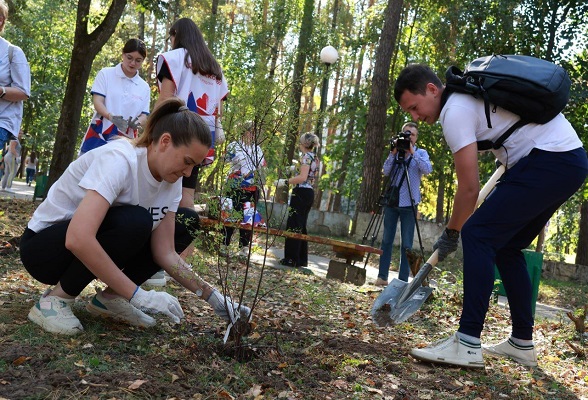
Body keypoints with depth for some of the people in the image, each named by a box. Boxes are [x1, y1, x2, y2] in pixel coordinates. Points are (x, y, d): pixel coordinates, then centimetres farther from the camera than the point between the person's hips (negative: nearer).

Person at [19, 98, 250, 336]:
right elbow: (78, 240, -41)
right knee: (134, 222, -34)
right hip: (42, 245, -7)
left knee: (187, 222, -4)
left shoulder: (170, 181, -6)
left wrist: (211, 295, -16)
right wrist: (138, 295, -38)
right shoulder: (119, 160, -30)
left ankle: (109, 297, -3)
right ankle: (57, 298, -16)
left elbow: (165, 252, -6)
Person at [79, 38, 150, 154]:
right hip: (98, 138, -1)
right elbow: (97, 102, -5)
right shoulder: (106, 74, 3)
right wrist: (111, 117, -26)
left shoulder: (144, 87, 9)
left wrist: (136, 123, -19)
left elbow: (144, 114, 6)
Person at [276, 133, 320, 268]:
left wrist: (285, 181, -17)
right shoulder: (315, 158, 15)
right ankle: (302, 259, 18)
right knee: (301, 226, 14)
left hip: (301, 193, -9)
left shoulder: (306, 156, -12)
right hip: (309, 193, 9)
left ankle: (292, 259, -2)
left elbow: (303, 177, -22)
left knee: (294, 226, -4)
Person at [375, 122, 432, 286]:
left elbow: (427, 170, -15)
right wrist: (393, 153, -12)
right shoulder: (396, 151, 10)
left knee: (406, 245, -1)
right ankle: (382, 277, 10)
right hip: (391, 202, 2)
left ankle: (403, 280, 3)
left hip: (409, 204, -2)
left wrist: (413, 153, -16)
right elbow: (386, 172, -3)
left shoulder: (421, 153, 4)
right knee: (387, 240, 4)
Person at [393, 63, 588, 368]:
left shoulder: (455, 112, -13)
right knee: (506, 245, 14)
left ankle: (467, 345, -17)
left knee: (477, 233, -13)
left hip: (549, 161, -10)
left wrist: (452, 232, 1)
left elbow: (469, 188, -12)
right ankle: (522, 343, 19)